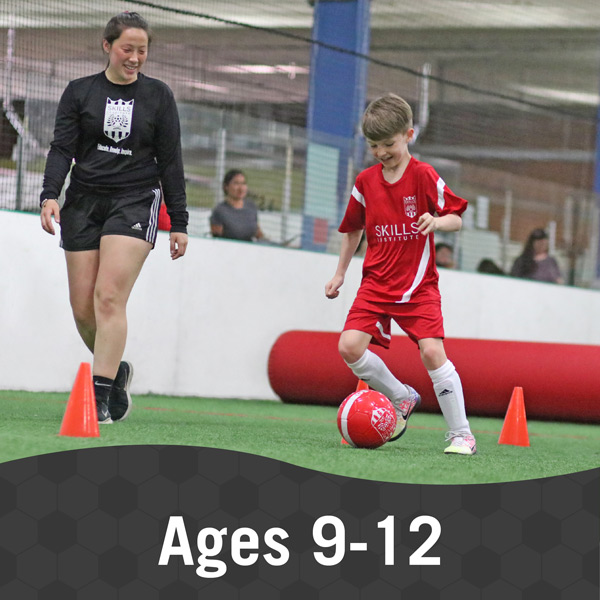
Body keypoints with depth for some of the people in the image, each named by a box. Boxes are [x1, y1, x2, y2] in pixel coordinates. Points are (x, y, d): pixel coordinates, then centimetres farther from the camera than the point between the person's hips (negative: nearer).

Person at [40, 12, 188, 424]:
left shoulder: (158, 96, 6)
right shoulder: (80, 92, 6)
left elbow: (170, 161, 7)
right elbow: (62, 147, 0)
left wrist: (179, 223, 5)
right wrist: (50, 195, -17)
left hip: (135, 202, -2)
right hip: (84, 203, 2)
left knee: (109, 297, -18)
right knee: (82, 306, 0)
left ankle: (101, 395, -18)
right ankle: (117, 371, 26)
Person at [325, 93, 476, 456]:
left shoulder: (424, 176, -8)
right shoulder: (365, 182, 4)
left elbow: (456, 219, -7)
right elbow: (353, 229, 19)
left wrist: (437, 222, -29)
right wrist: (340, 273, 21)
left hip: (419, 284, -4)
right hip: (376, 282, 4)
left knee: (432, 351, -18)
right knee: (350, 347, -13)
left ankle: (461, 434, -6)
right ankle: (402, 398, 12)